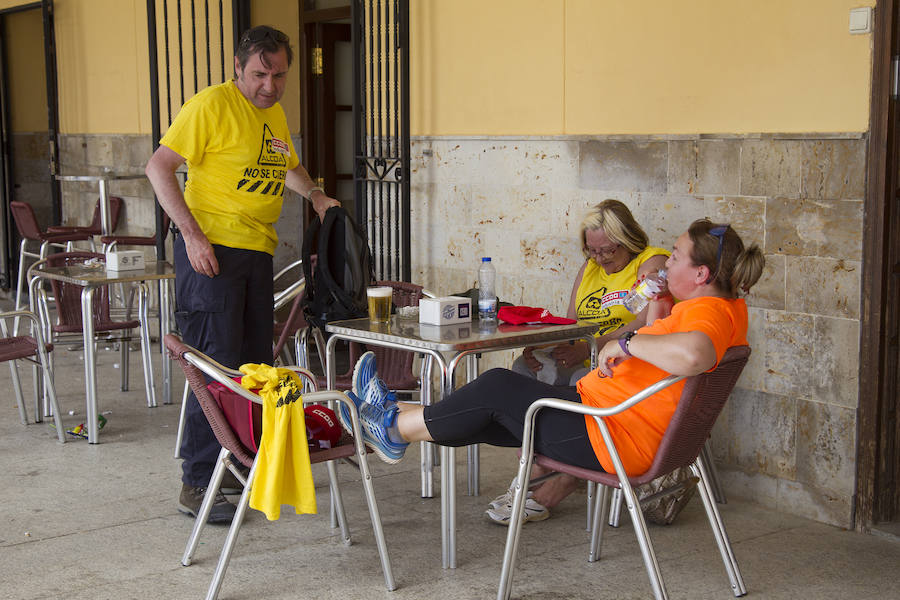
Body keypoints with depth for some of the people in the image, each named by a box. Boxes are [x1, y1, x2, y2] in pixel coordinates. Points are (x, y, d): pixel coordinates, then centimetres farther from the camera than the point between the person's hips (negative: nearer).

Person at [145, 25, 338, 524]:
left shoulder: (275, 114, 15)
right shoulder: (211, 105, -10)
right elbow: (159, 166, -13)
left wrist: (314, 195, 18)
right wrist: (192, 234, -20)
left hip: (257, 251, 8)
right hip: (210, 250, -8)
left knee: (254, 365, 12)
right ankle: (197, 484, -1)